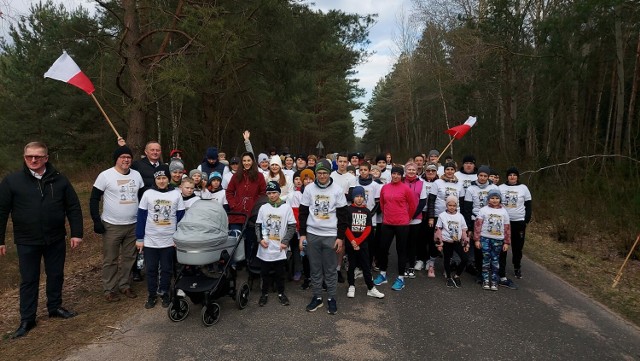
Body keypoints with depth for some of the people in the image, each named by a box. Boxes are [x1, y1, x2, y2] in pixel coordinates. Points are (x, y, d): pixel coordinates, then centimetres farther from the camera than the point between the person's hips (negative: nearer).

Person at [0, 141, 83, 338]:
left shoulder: (59, 180, -2)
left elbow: (73, 208, 1)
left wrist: (76, 233, -4)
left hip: (56, 240, 2)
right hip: (27, 242, -1)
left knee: (56, 276, 15)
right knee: (29, 280, 10)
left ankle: (55, 307, 35)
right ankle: (27, 320, 24)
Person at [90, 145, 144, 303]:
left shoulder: (136, 175, 4)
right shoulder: (105, 176, -9)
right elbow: (94, 199, -5)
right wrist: (96, 221, -11)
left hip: (133, 225, 4)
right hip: (112, 225, -4)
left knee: (129, 257, 13)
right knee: (110, 260, 6)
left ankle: (124, 285, 28)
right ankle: (109, 289, 21)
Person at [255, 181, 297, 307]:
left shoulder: (286, 207, -2)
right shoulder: (263, 208, 4)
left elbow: (292, 226, -2)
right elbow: (258, 225, 8)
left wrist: (285, 242, -10)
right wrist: (260, 239, -6)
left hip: (280, 248, -1)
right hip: (265, 248, 2)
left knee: (280, 273, 9)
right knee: (265, 272, 10)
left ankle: (281, 293, 25)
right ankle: (265, 293, 25)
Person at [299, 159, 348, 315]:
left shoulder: (337, 190, -3)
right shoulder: (309, 188, 1)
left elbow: (342, 215, -1)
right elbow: (303, 212, 6)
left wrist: (340, 237, -4)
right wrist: (302, 234, 1)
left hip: (331, 235, -2)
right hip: (312, 234, 2)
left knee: (330, 269, 6)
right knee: (315, 268, 10)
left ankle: (331, 298, 20)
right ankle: (317, 297, 24)